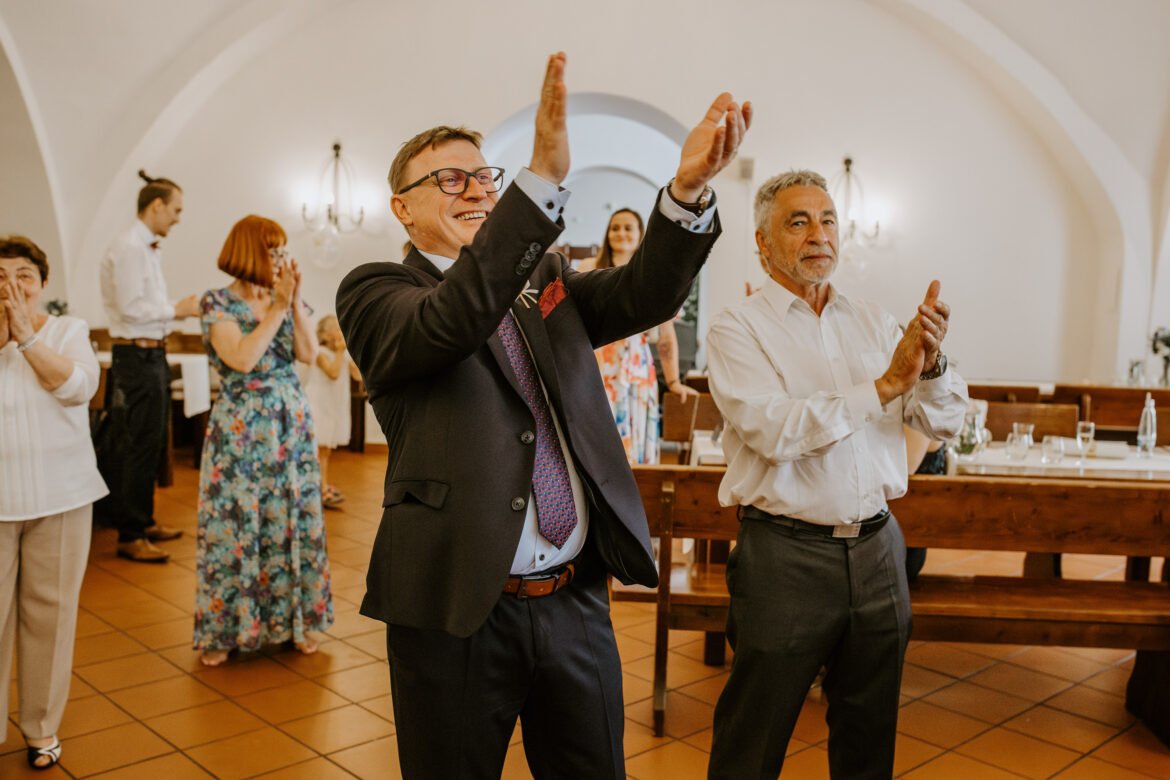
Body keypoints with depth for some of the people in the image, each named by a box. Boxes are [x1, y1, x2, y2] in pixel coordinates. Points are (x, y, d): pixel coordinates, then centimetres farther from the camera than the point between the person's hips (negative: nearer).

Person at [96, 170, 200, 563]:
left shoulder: (148, 248, 15)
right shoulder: (130, 247, -15)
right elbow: (132, 308, -21)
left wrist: (179, 309, 3)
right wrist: (178, 310, -12)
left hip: (152, 355, 10)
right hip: (137, 357, -10)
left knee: (150, 442, 17)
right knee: (140, 446, -5)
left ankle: (143, 521, 29)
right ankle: (130, 536, 3)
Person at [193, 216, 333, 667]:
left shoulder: (287, 299, 8)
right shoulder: (218, 303, -5)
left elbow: (308, 353, -4)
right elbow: (241, 359, -19)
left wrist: (295, 301, -12)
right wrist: (277, 307, -16)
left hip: (291, 425, 5)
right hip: (240, 428, -4)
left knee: (294, 521, 7)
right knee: (233, 524, 0)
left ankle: (294, 619, 20)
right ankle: (222, 631, 15)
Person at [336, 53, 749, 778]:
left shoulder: (546, 279, 11)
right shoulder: (375, 290, -3)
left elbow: (645, 294, -5)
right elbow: (448, 321, -25)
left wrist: (689, 187, -24)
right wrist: (544, 178, -35)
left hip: (578, 600, 5)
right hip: (458, 609, -4)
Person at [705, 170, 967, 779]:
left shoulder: (873, 322, 9)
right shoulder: (738, 328, -5)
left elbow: (943, 423, 5)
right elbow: (773, 430, -21)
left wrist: (931, 363, -15)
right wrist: (884, 386, -20)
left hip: (877, 548, 5)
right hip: (785, 553, -4)